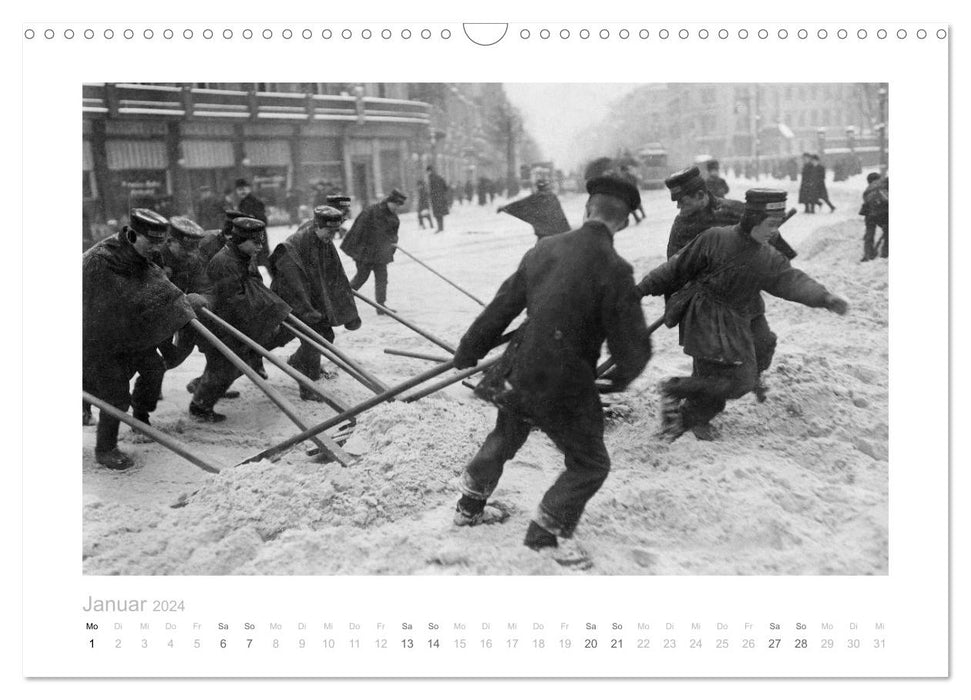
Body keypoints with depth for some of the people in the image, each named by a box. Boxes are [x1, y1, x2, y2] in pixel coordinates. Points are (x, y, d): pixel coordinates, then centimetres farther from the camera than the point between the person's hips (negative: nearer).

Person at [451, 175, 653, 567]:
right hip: (565, 387, -7)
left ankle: (470, 506, 46)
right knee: (590, 464, 14)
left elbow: (501, 307, 8)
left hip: (518, 373, 7)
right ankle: (548, 530, 19)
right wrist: (622, 377, 8)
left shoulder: (544, 249, -1)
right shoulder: (613, 269, -19)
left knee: (505, 438, 31)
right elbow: (632, 344, -15)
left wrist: (467, 353, 19)